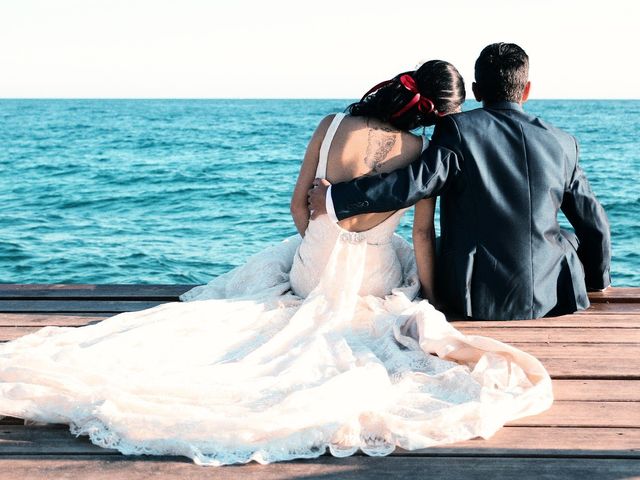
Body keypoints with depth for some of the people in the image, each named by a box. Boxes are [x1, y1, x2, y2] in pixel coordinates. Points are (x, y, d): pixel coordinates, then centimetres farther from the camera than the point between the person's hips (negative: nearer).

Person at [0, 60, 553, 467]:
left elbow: (299, 204, -1)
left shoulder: (331, 125, -10)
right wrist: (432, 297, 2)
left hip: (312, 269, 0)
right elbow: (423, 237, -10)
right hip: (373, 283, 0)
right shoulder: (421, 153, -14)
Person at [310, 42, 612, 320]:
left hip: (477, 299, -2)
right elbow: (594, 225, 10)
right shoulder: (562, 144, 5)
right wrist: (597, 282, 27)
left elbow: (416, 182, -19)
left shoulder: (459, 129, -7)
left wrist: (334, 199, -12)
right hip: (553, 298, 2)